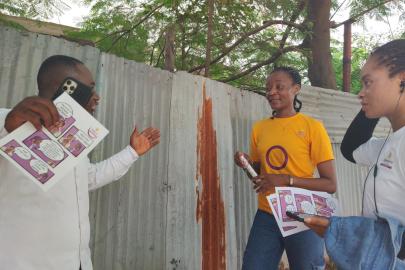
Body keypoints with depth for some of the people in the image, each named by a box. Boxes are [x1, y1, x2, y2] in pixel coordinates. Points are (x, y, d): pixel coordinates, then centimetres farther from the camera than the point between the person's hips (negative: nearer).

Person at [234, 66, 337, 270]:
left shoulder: (312, 127, -7)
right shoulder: (259, 128, 5)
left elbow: (330, 185, -8)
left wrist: (288, 180, -20)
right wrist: (248, 165, -6)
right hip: (266, 217, 3)